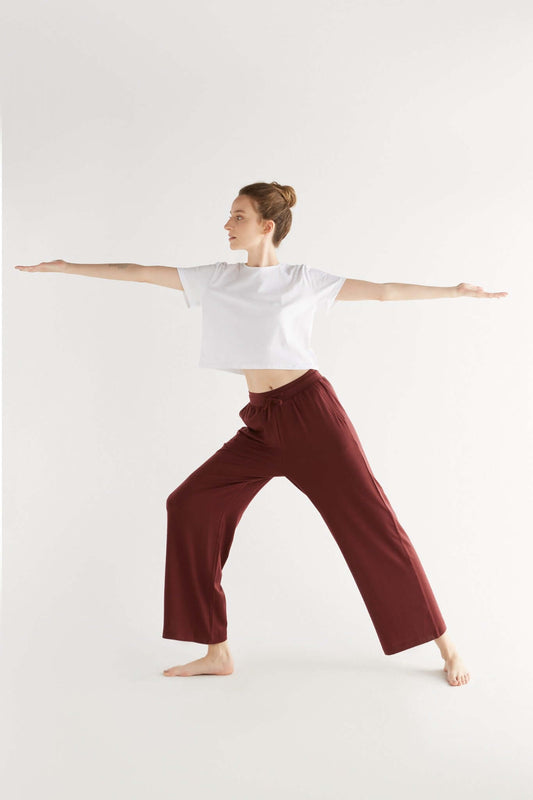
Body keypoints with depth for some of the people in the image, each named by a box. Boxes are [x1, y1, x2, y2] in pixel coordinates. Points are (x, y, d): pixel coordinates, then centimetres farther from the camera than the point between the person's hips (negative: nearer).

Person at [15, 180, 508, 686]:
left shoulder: (303, 280, 2)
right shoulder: (218, 279, 11)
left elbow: (384, 291, 2)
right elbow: (140, 273, 14)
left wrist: (455, 291, -2)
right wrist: (71, 268, 16)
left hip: (310, 409, -4)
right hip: (261, 425, 5)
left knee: (369, 522, -4)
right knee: (190, 506, -5)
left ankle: (444, 644, 10)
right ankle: (217, 652, 4)